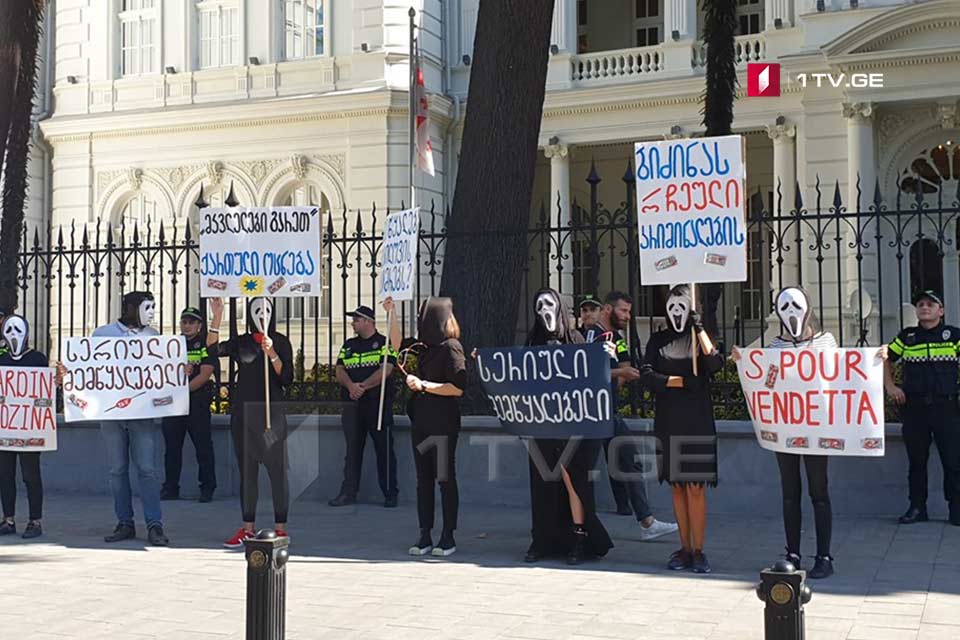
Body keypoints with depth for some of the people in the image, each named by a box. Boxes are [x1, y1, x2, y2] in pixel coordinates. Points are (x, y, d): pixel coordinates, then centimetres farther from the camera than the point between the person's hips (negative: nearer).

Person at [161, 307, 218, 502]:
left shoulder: (206, 346, 2)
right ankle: (170, 488, 14)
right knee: (172, 446, 7)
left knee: (203, 446, -3)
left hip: (197, 400, -4)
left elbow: (204, 375, -9)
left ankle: (207, 489, 2)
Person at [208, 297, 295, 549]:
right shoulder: (241, 342, 10)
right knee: (247, 471, 7)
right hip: (242, 412, 3)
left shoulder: (280, 341, 3)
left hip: (271, 412, -3)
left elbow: (287, 378, -4)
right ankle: (247, 528, 13)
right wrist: (217, 317, -15)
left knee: (277, 471, -6)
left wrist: (271, 354, -18)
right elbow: (214, 349, -7)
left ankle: (280, 528, -1)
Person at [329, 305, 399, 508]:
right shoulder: (348, 345, 18)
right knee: (352, 449, 6)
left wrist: (363, 386, -18)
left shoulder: (384, 343, 1)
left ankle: (390, 493, 5)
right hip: (352, 405, 5)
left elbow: (385, 370, -11)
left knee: (384, 450, 0)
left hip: (379, 402, -5)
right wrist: (351, 385, -14)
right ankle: (348, 493, 10)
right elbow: (340, 371, 7)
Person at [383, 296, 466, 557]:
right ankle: (425, 537, 14)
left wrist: (423, 385, -16)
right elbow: (398, 344, 25)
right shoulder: (424, 347, 11)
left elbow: (458, 388, -17)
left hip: (443, 424, -8)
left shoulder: (451, 347, -11)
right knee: (423, 480, 8)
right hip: (421, 422, 8)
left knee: (445, 479, 1)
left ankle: (448, 537, 8)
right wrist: (391, 313, 19)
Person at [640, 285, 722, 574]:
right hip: (668, 422, 3)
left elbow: (715, 364, -14)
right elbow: (647, 375, -2)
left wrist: (700, 329, -12)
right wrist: (682, 381, -8)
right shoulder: (658, 340, 12)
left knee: (695, 487, -6)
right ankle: (685, 548, 14)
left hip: (697, 422, -3)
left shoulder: (700, 338, 6)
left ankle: (698, 551, -1)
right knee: (677, 486, 6)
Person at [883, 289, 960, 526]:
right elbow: (885, 359, 17)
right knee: (916, 460, 9)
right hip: (914, 407, 2)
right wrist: (890, 386, 7)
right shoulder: (907, 337, 8)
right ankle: (917, 507, 17)